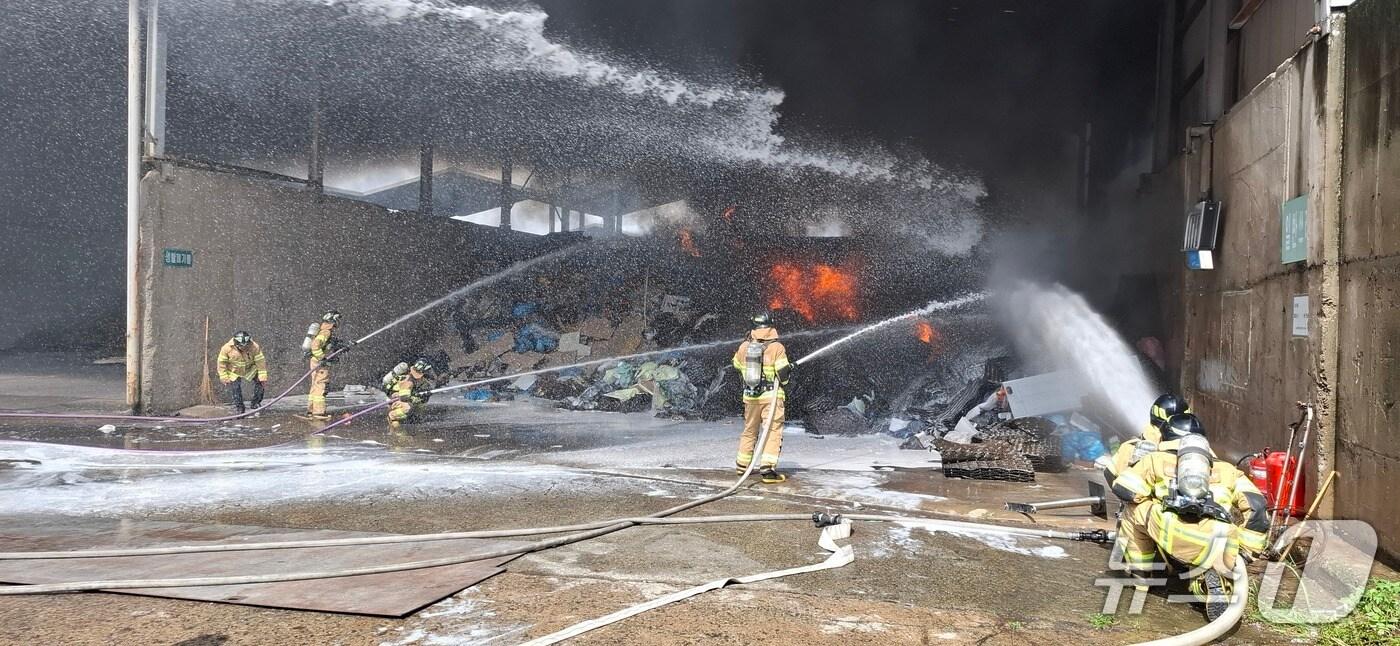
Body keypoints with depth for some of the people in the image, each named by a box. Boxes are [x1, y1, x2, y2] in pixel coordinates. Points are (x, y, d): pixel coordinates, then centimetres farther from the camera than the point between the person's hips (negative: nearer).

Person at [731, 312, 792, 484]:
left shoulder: (744, 347, 3)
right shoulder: (777, 348, -11)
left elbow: (737, 368, 19)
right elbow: (783, 374, -12)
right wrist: (789, 369, 11)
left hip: (750, 395, 5)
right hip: (771, 396, -5)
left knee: (749, 430, 20)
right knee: (773, 432, -3)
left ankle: (742, 464, 31)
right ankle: (767, 469, -13)